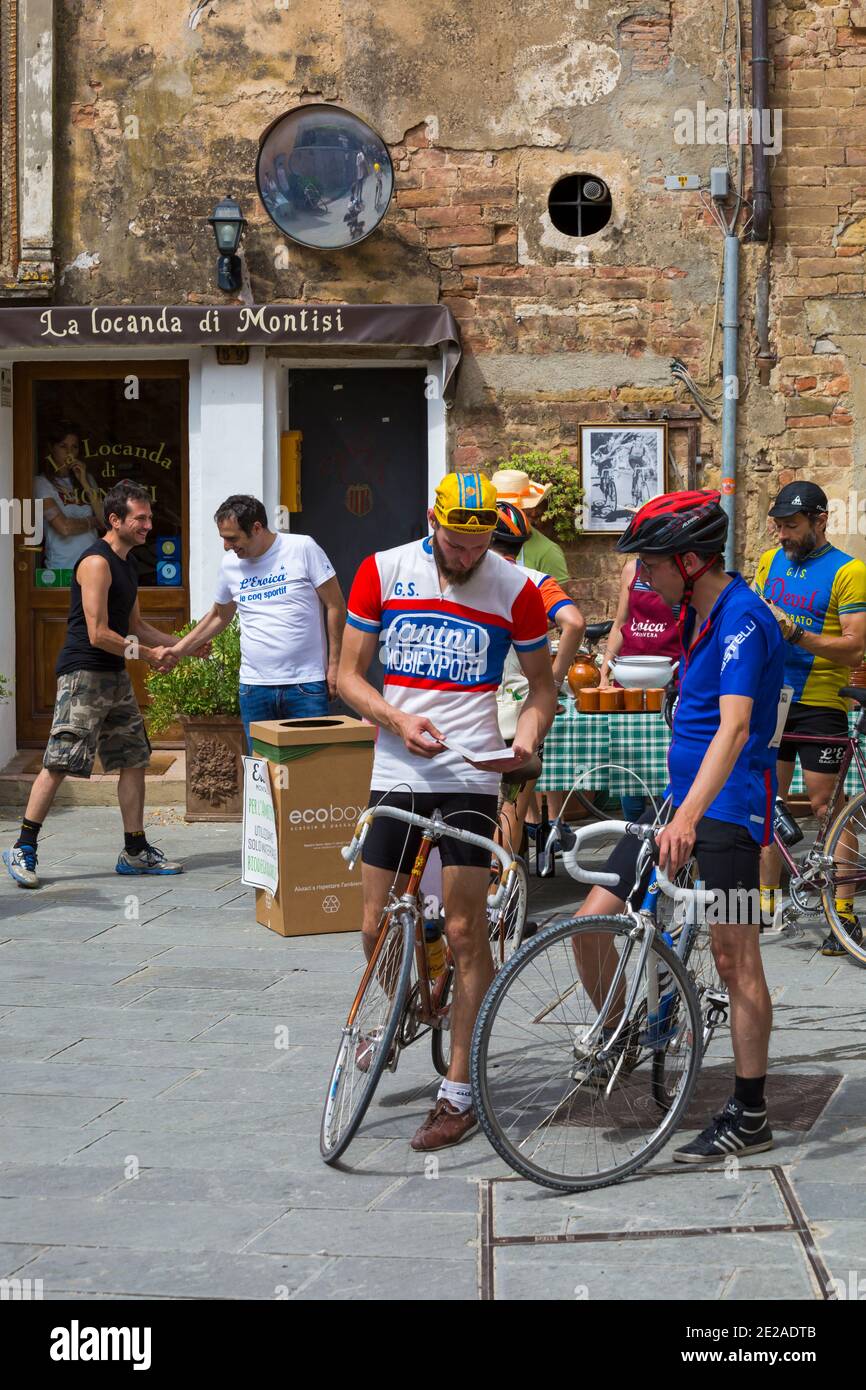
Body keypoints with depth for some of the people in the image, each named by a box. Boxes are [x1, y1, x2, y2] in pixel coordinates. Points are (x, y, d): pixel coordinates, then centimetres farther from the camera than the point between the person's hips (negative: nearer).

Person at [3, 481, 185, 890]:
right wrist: (148, 654, -10)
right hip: (83, 673, -10)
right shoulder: (96, 563, -14)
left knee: (134, 760, 8)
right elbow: (99, 634, -18)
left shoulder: (126, 564, 16)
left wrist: (180, 644, 15)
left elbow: (134, 626, 24)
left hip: (115, 677, 10)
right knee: (58, 763, -10)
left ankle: (135, 852, 14)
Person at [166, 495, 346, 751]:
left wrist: (334, 664, -5)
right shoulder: (231, 565, 8)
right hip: (254, 688, 4)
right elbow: (219, 616, 23)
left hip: (306, 684, -4)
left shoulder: (303, 548, -5)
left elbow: (335, 605, -3)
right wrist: (176, 651, 17)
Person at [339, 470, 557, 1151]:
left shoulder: (516, 590, -1)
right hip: (396, 772, 2)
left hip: (471, 776, -2)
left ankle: (459, 1093, 6)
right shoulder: (382, 572, 1)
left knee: (466, 931, -4)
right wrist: (398, 719, -13)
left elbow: (542, 681, 9)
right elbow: (349, 673, 4)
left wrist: (527, 737, -11)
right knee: (377, 929, 6)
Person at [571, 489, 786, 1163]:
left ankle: (750, 1117, 7)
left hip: (730, 805, -9)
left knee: (735, 958, -3)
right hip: (681, 795, 9)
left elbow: (735, 727, -31)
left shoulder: (744, 619, -18)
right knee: (592, 920, 2)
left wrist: (690, 815, -42)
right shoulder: (698, 614, 12)